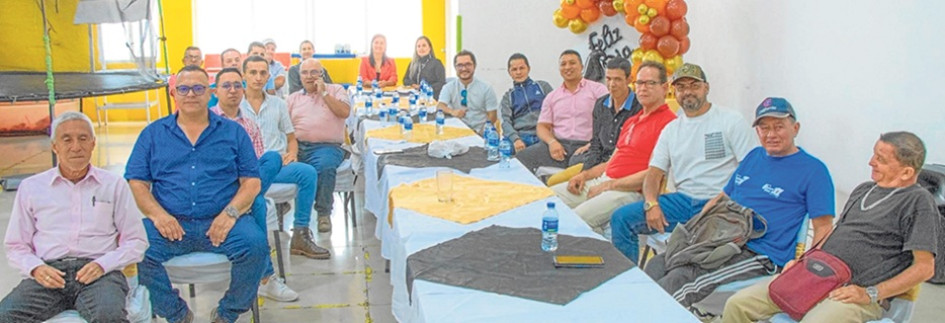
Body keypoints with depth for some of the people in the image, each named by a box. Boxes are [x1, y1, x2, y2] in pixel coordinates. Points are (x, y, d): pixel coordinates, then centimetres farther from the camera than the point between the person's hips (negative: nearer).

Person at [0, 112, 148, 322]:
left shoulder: (115, 185, 13)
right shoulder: (31, 188, 17)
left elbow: (136, 242, 9)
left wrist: (102, 265, -8)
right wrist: (36, 269, -4)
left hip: (98, 273, -2)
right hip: (49, 272, 2)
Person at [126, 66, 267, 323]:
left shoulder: (233, 132, 12)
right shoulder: (153, 133, 15)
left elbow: (252, 181, 6)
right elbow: (136, 182, 8)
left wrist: (230, 213, -11)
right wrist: (157, 214, -10)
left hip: (221, 223, -1)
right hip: (171, 224, 1)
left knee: (256, 244, -29)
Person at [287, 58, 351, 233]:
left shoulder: (335, 90, 15)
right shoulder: (293, 98, 22)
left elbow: (344, 112, -3)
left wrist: (324, 93, -3)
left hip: (326, 147, -3)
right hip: (298, 146, 3)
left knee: (325, 166, -35)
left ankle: (324, 213, -19)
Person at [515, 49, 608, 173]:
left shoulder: (598, 90, 9)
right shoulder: (552, 97, 21)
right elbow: (542, 126, 17)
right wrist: (552, 142, -6)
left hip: (585, 146, -4)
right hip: (558, 144, 4)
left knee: (578, 164, -40)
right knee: (521, 158, -20)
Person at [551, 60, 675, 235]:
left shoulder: (667, 122, -10)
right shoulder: (633, 120, 21)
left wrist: (609, 185, -13)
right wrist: (585, 175, 9)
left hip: (629, 192, -9)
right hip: (602, 181, 10)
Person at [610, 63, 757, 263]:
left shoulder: (732, 121, 3)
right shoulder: (671, 129, 17)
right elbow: (654, 174, 12)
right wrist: (651, 204, -10)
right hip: (682, 201, 5)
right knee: (621, 218, -12)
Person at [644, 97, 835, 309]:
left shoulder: (813, 170, -1)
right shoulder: (753, 156, 19)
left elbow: (823, 227, -5)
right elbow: (722, 198, 25)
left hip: (762, 256, -7)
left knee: (682, 279, -27)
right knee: (657, 265, -13)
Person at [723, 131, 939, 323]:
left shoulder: (919, 201, -3)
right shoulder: (863, 190, 21)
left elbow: (925, 267, -9)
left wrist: (870, 294, -15)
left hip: (857, 294, -7)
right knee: (737, 304, -9)